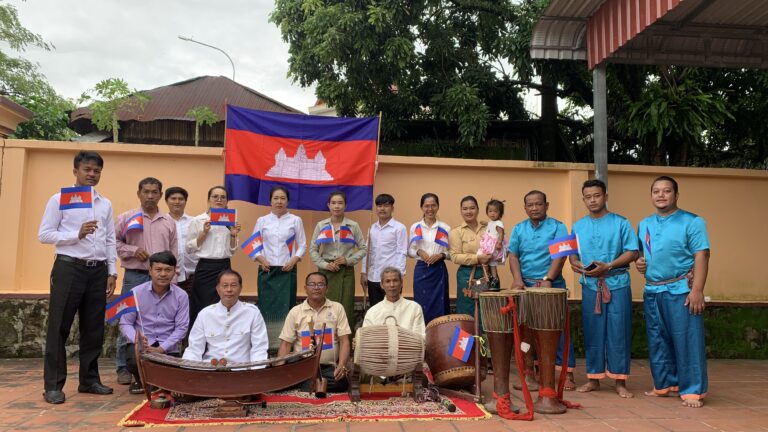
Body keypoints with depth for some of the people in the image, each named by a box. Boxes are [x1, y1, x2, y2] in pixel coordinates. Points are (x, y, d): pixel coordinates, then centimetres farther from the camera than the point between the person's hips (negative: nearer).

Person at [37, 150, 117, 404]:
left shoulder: (105, 204, 13)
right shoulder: (59, 200, 1)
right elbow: (44, 235, -4)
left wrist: (112, 272, 7)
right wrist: (77, 234, -16)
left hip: (98, 271, 5)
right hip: (69, 268, -4)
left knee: (93, 328, 9)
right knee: (59, 327, 1)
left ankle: (89, 379, 20)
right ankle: (53, 385, 8)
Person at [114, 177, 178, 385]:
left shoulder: (169, 222, 11)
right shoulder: (126, 218, 3)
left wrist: (172, 280, 7)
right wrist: (133, 251, -12)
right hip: (134, 276, -2)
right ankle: (123, 368, 14)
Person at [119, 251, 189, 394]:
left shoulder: (181, 296, -2)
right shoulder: (136, 293, -3)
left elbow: (181, 327, -6)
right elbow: (125, 323, -2)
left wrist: (161, 349, -17)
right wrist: (137, 338, -22)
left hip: (167, 346, 1)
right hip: (139, 344, -1)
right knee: (134, 363, -32)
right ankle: (139, 379, 10)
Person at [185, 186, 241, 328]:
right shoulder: (198, 220, -2)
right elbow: (189, 248, -3)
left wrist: (233, 235, -4)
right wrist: (204, 233, -12)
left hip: (225, 267, 3)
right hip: (205, 268, -3)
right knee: (204, 307, -1)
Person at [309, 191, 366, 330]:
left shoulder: (353, 226, 3)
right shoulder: (321, 225, 5)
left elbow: (363, 248, 5)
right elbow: (313, 249, 6)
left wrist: (349, 260, -9)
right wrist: (324, 264, -8)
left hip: (346, 271, 0)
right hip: (326, 271, 0)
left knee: (346, 308, 0)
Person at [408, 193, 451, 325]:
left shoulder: (445, 228, 2)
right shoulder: (415, 227, 4)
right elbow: (409, 251, 8)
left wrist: (441, 255, -13)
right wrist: (419, 252, -11)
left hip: (439, 270, 0)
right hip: (421, 270, 1)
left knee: (439, 306, 1)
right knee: (422, 306, 3)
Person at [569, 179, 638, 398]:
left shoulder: (620, 223, 2)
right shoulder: (578, 226, 13)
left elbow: (632, 252, -4)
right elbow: (572, 254, 13)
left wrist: (608, 266, -15)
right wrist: (576, 264, -10)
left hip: (617, 284, -3)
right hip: (590, 285, 3)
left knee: (618, 333, -1)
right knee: (592, 333, 7)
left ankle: (620, 382, 9)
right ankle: (593, 379, 17)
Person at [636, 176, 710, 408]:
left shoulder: (692, 222, -3)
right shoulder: (644, 224, 15)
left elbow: (701, 256, -10)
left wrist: (697, 290, -18)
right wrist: (639, 262, 1)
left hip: (680, 291, -6)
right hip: (652, 291, 6)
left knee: (687, 342, -3)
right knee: (657, 342, 12)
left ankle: (692, 391, 6)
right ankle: (664, 385, 26)